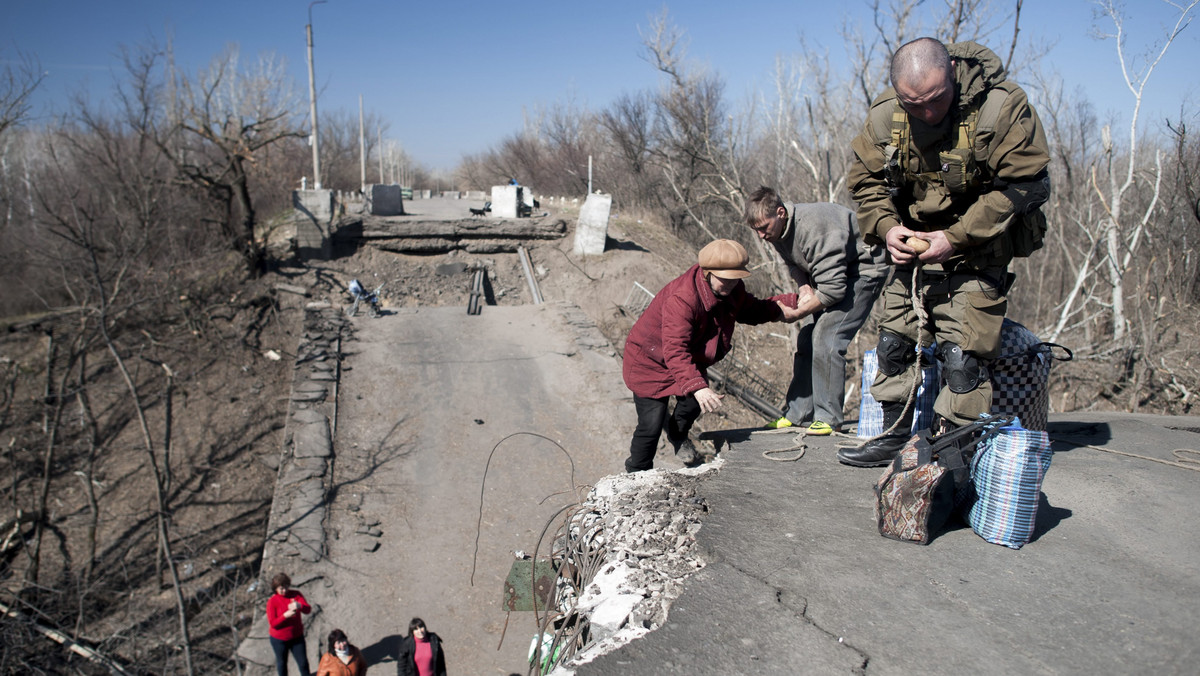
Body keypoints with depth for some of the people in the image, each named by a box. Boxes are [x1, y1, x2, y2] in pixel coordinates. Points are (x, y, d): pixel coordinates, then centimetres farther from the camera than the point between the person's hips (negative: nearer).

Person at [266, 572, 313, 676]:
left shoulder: (296, 594, -7)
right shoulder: (272, 601, -14)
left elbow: (308, 610, -16)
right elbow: (273, 623, -16)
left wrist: (299, 606, -38)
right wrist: (285, 616, -32)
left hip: (297, 636, 2)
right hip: (279, 639, -2)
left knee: (303, 663, 6)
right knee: (282, 663, 17)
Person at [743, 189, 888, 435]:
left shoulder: (813, 227, -34)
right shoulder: (777, 230, -7)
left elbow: (833, 289, -32)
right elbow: (794, 263, 11)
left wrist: (796, 312, -21)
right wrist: (804, 286, -10)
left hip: (863, 270, -9)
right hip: (832, 272, 9)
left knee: (826, 337, -20)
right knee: (806, 339, 4)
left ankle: (829, 418, -10)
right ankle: (796, 414, 12)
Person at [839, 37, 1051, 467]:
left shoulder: (1001, 108, -20)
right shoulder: (884, 116, -7)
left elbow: (1024, 185, -17)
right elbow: (865, 179, 4)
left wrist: (957, 237, -22)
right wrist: (886, 228, -14)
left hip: (978, 251, -5)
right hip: (913, 245, 5)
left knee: (962, 352, -12)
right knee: (894, 341, 8)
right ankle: (895, 436, 23)